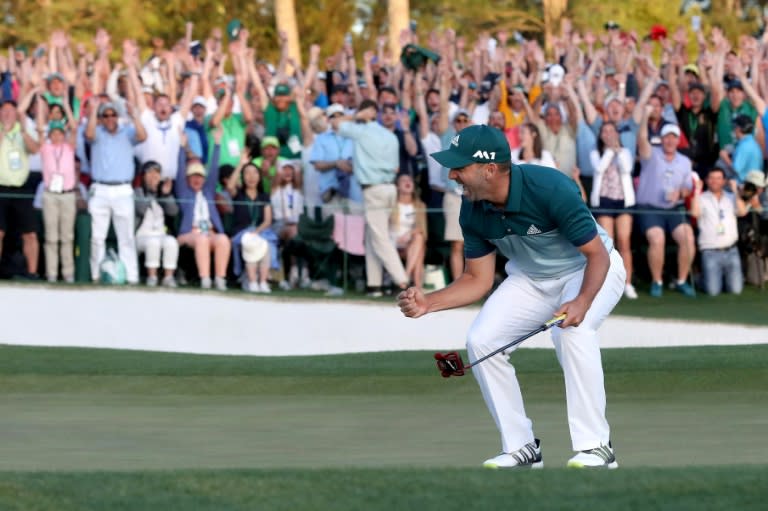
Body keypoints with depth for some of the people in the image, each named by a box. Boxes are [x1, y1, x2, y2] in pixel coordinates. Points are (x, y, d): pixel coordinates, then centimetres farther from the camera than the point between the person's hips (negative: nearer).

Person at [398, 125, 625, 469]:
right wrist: (428, 303, -20)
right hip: (529, 279, 6)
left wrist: (583, 301, -47)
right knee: (481, 340, -12)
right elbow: (478, 280, -4)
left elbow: (598, 254, -29)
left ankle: (595, 447, -25)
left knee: (572, 332, -34)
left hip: (588, 272, -6)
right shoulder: (473, 210, -15)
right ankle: (521, 448, 1)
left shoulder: (550, 189, -34)